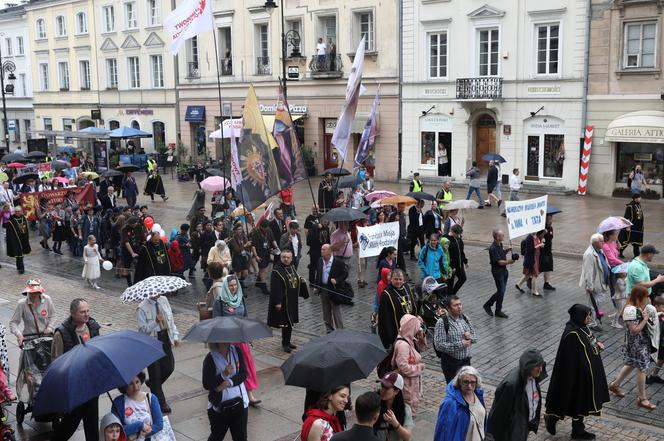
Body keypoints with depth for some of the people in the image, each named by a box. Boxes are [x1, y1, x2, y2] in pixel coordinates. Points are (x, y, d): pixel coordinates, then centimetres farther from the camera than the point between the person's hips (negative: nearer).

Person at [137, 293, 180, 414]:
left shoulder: (164, 300, 3)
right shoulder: (142, 308, -16)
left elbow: (171, 320, 10)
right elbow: (143, 329, -18)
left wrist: (175, 336, 3)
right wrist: (155, 322, -32)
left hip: (165, 338, 6)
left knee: (169, 367, 8)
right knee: (155, 371, 4)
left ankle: (153, 384, 37)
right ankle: (161, 403, 17)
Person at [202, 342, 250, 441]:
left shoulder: (236, 351, -3)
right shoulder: (210, 359, -13)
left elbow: (244, 374, -7)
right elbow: (206, 385, -15)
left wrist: (229, 383, -22)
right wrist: (224, 374, -27)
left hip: (240, 403, 3)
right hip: (219, 406, -3)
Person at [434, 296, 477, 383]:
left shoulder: (464, 318, 4)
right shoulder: (442, 322, -16)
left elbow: (475, 337, 13)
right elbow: (439, 345, -21)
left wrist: (470, 337, -12)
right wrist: (460, 345, -23)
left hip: (466, 360, 6)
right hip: (451, 363, -6)